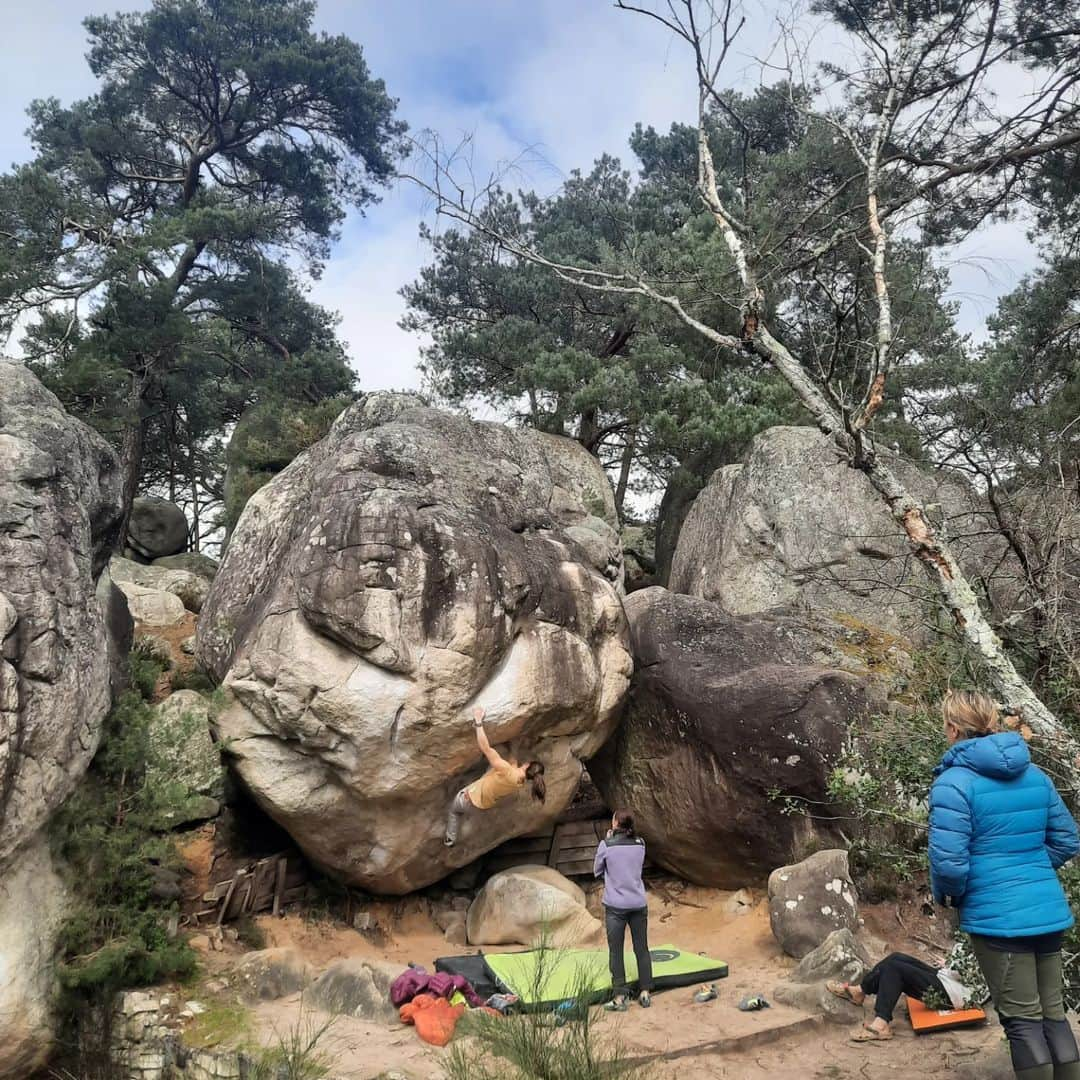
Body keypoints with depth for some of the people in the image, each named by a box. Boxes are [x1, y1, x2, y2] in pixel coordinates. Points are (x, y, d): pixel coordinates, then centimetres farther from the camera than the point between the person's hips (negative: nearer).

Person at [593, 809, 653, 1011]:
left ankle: (620, 997, 6)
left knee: (616, 952, 5)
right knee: (642, 949, 13)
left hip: (615, 906, -3)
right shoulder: (640, 844, 0)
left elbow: (597, 871, 3)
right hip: (638, 904, 3)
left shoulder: (607, 845, -11)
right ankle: (645, 994, 20)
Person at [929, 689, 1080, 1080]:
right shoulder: (1035, 775, 6)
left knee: (1022, 1020, 4)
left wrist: (945, 895, 0)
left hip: (998, 916, -7)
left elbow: (949, 863, -20)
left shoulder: (954, 783, -16)